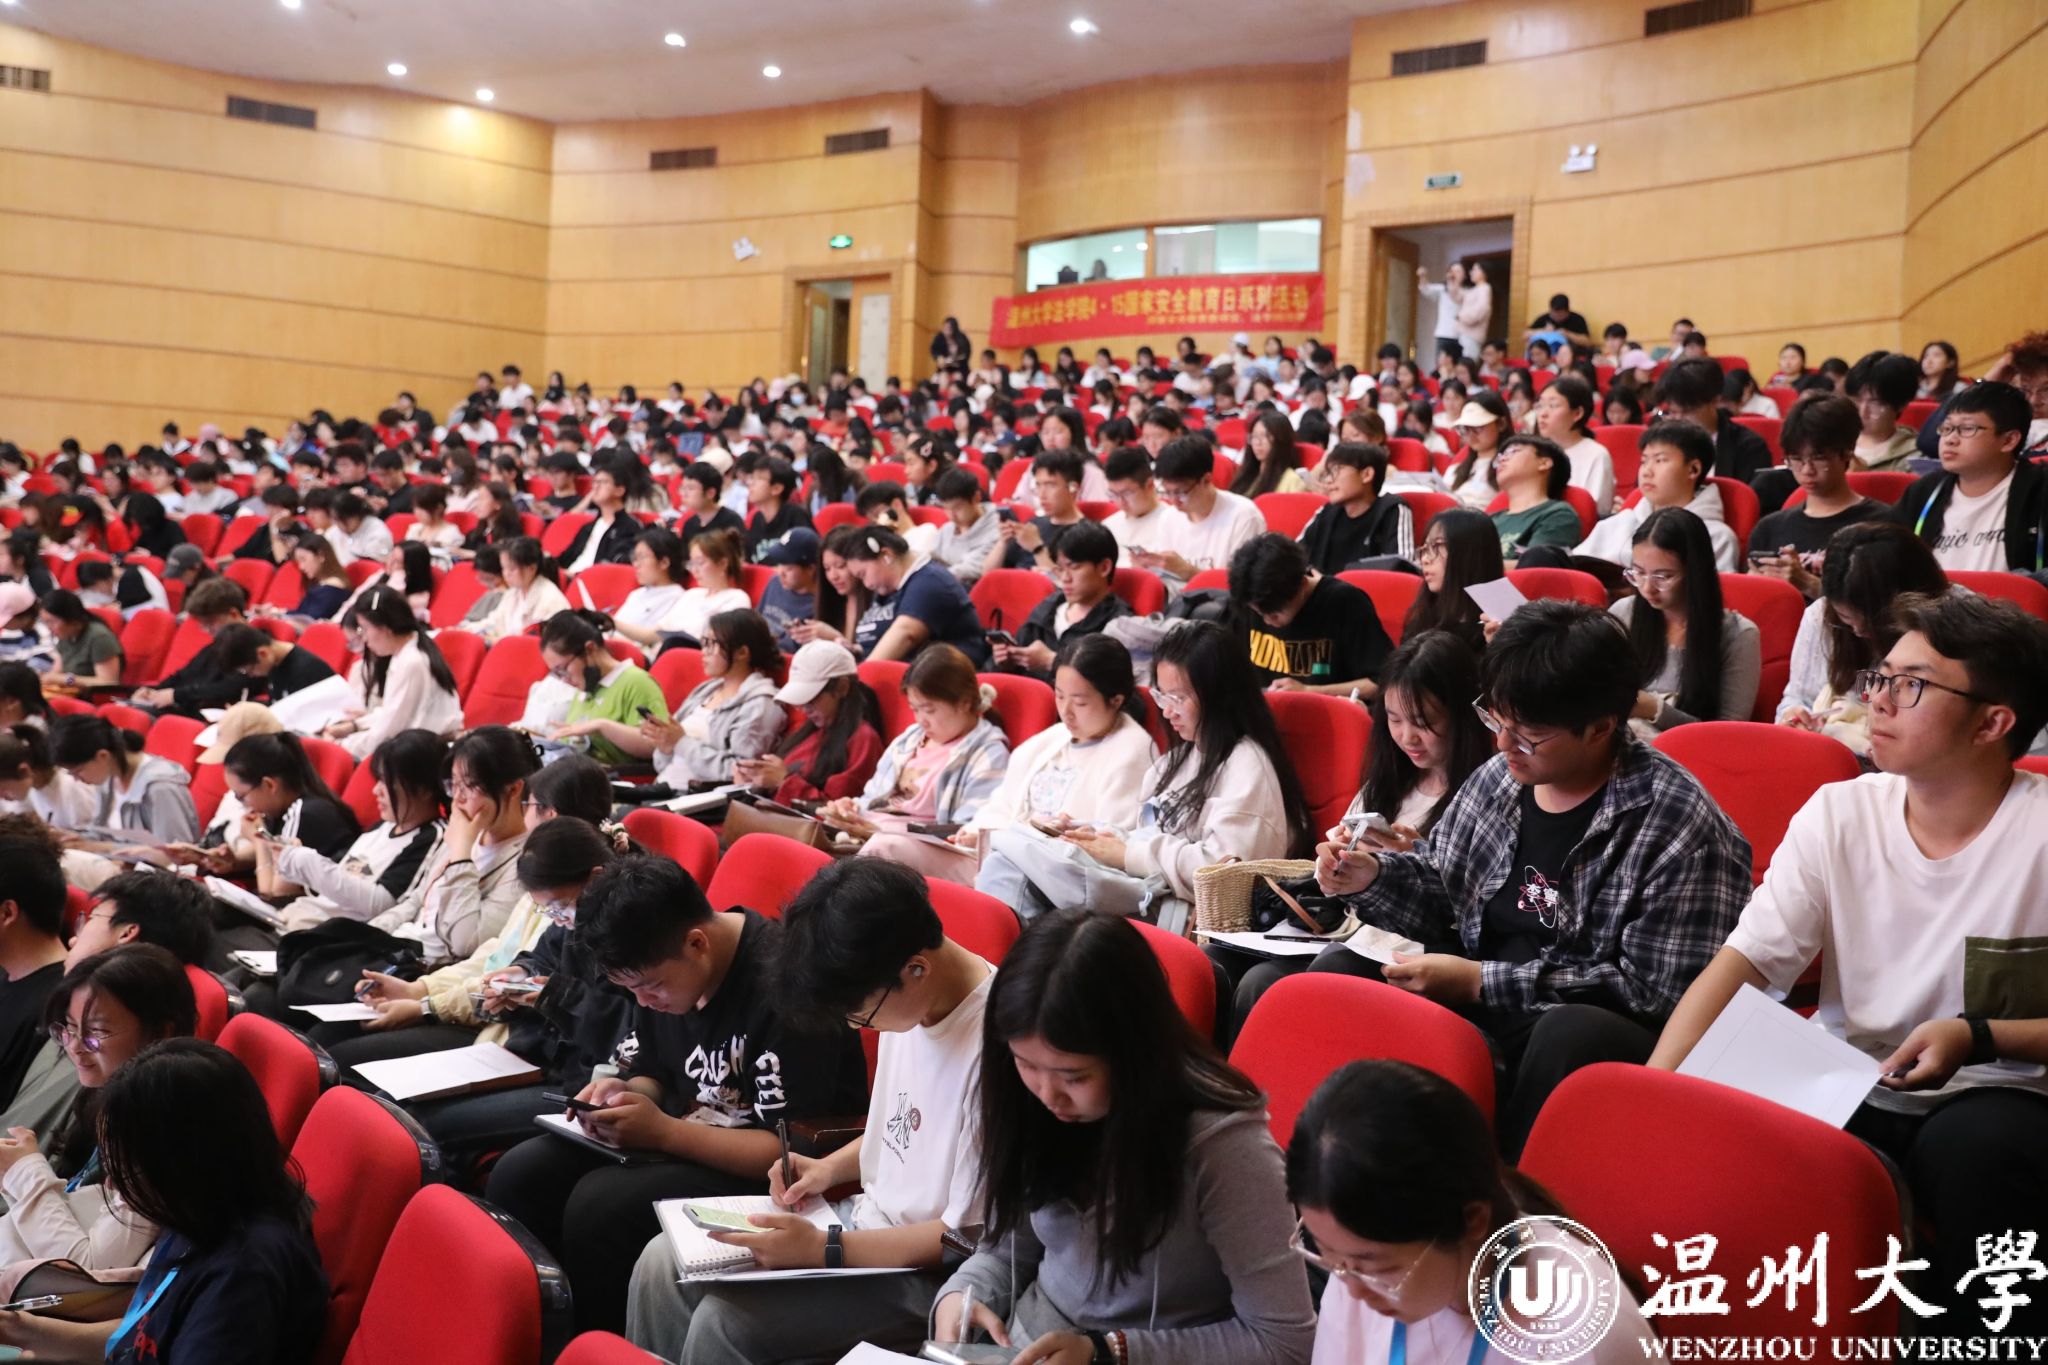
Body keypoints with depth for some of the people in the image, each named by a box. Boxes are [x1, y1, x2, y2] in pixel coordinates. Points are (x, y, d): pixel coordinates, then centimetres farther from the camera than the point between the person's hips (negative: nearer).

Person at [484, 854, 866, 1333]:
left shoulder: (781, 985, -26)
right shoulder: (661, 966, -1)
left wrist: (663, 1132, -26)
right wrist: (623, 1094, -9)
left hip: (766, 1175, -8)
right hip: (681, 1139, 8)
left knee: (599, 1203, -27)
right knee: (519, 1175, -9)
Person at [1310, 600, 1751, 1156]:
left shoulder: (1678, 826, -14)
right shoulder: (1497, 778, 5)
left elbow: (1655, 991, -17)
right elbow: (1440, 896, 20)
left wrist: (1482, 983, -19)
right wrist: (1371, 878, -3)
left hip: (1591, 1036, -6)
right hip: (1477, 1008, 6)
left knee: (1569, 1035, -37)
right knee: (1339, 969, -9)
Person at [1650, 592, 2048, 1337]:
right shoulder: (1837, 814, 0)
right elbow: (1737, 965, -7)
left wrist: (1980, 1039, -24)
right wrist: (1650, 1094, -22)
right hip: (1848, 1094, 3)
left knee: (1975, 1145, -36)